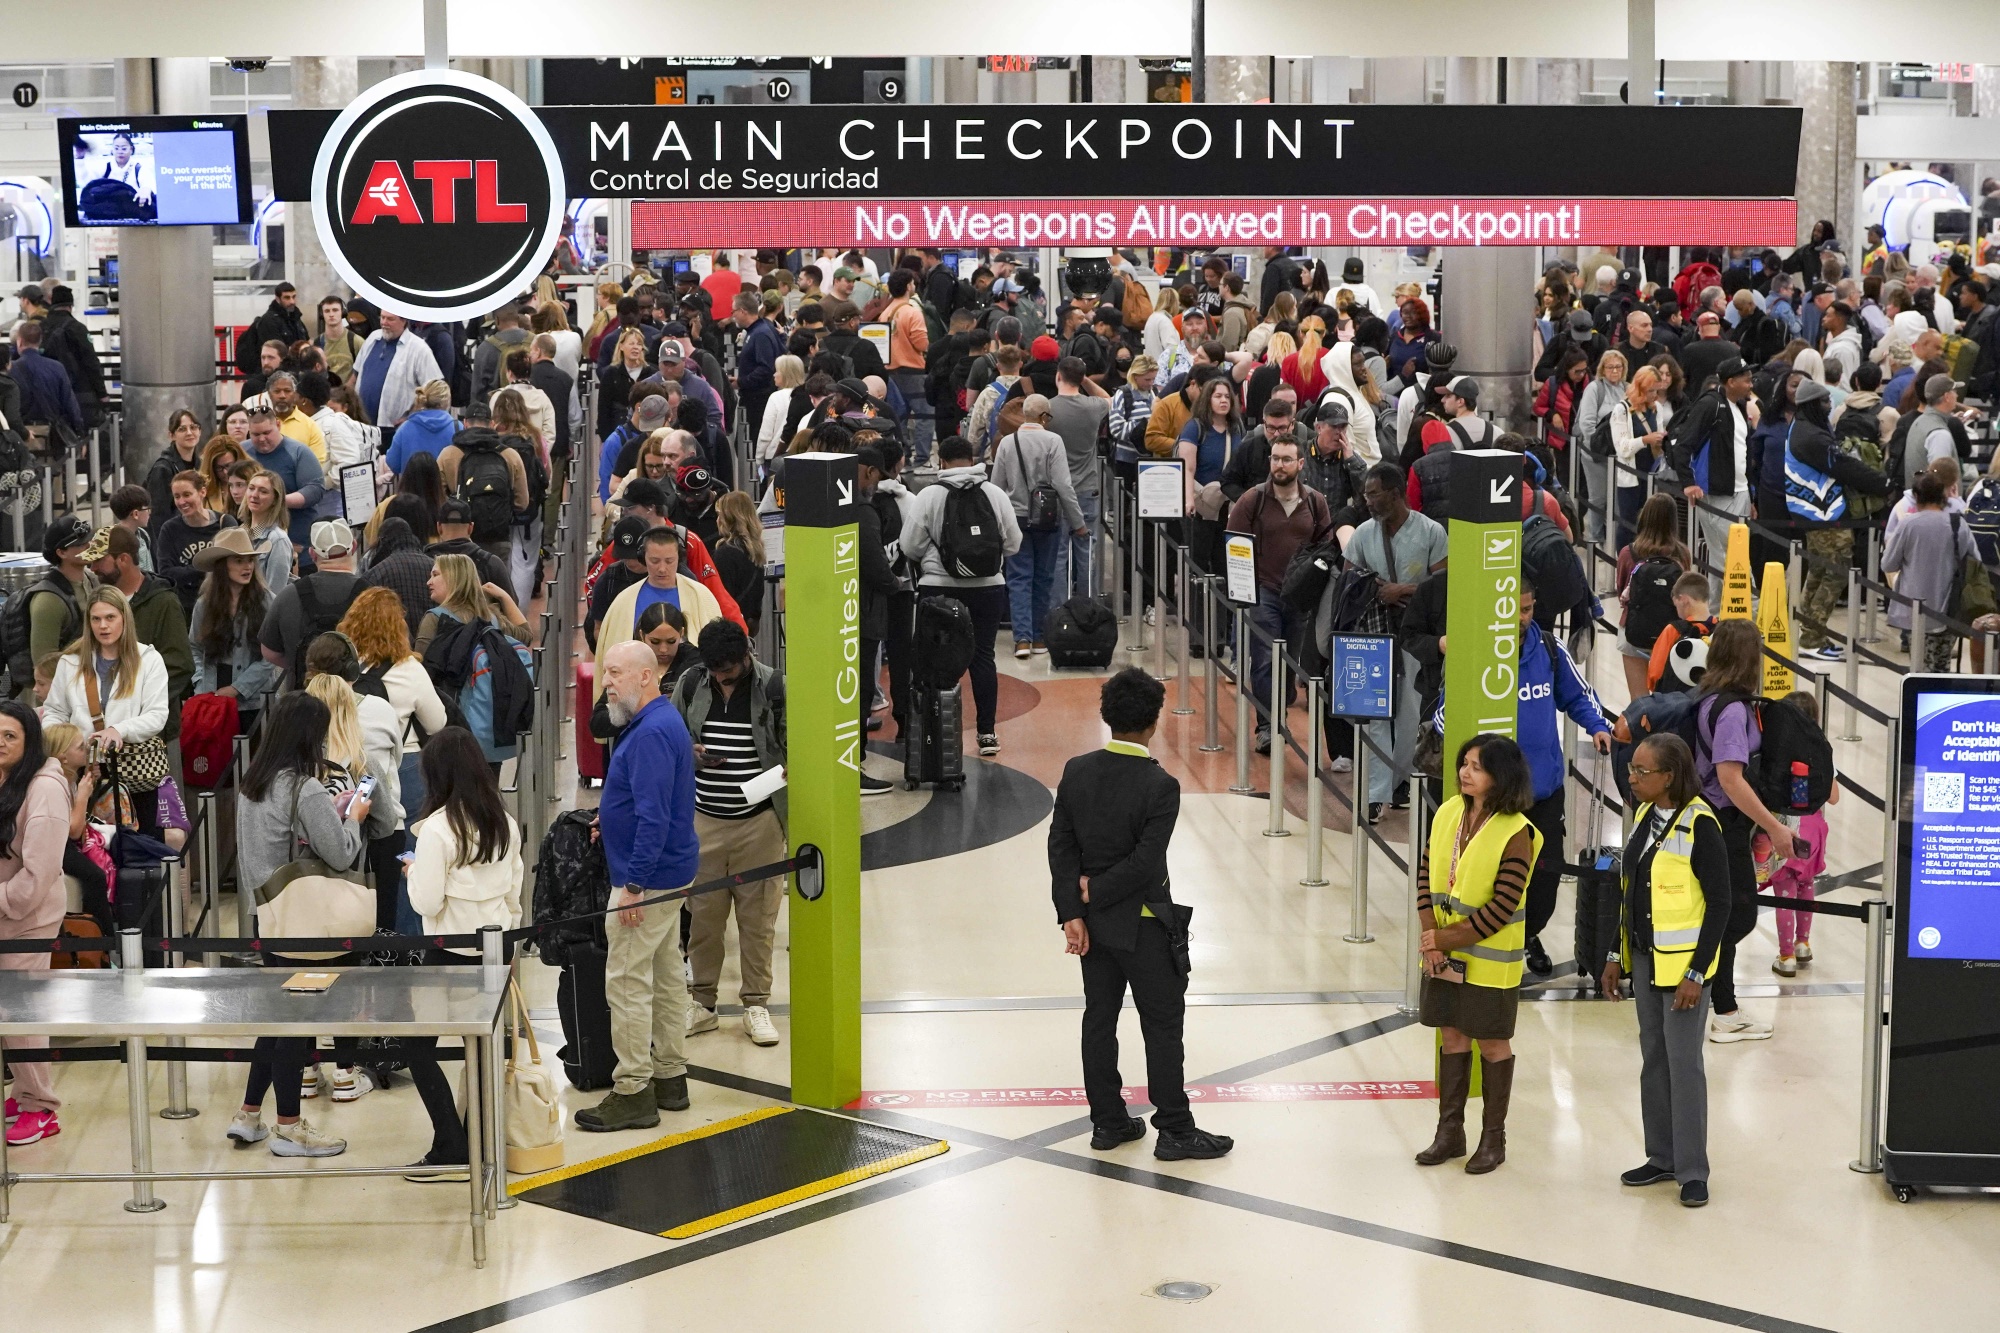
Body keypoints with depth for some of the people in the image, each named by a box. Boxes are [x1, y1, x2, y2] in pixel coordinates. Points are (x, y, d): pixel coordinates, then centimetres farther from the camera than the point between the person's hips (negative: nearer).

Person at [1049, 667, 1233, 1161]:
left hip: (1092, 919, 6)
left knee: (1099, 1018, 14)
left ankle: (1107, 1121, 23)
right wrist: (1094, 892, -9)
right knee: (1163, 1025, 4)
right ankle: (1174, 1130, 10)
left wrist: (1073, 913, -3)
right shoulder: (1159, 786, -19)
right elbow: (1145, 863, -22)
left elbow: (1061, 845, -3)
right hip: (1142, 924, -6)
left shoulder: (1077, 772, -3)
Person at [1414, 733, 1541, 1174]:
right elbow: (1427, 874, 4)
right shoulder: (1448, 814, 1)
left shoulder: (1516, 833, -17)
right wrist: (1430, 935, -7)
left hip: (1489, 957, -5)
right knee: (1452, 1036, 13)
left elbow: (1503, 907, -19)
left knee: (1492, 1042, 7)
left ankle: (1493, 1137, 19)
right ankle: (1450, 1131, 24)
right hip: (1443, 952, 6)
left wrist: (1449, 938, -16)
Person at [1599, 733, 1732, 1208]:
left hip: (1682, 963, -8)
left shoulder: (1699, 824, -17)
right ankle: (1662, 1158, 24)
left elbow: (1719, 903, -15)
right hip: (1644, 956, 8)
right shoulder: (1644, 816, 6)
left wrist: (1697, 973, -18)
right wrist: (1616, 956, 14)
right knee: (1653, 1058, 13)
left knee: (1683, 1062, -3)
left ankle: (1692, 1172, 5)